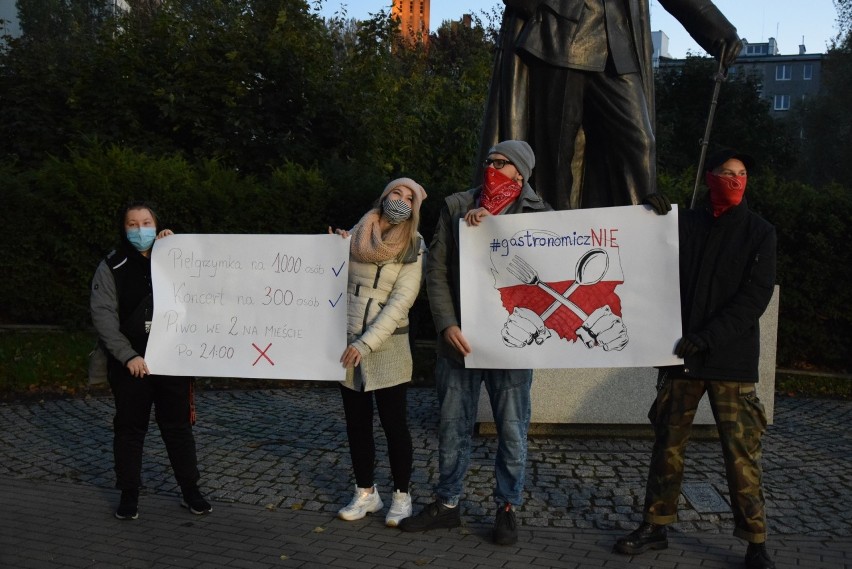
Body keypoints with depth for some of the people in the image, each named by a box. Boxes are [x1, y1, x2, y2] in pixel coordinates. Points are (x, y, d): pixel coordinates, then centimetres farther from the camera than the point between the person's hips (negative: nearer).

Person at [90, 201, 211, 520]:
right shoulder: (111, 267, 1)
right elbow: (103, 315, -8)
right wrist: (127, 356, -17)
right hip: (130, 363, -1)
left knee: (178, 425, 7)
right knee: (129, 428, 7)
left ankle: (190, 491, 17)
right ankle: (129, 495, 19)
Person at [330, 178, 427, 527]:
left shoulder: (413, 247, -5)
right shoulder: (355, 236, 6)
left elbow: (401, 301, -12)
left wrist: (366, 343, -18)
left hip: (387, 345, -4)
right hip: (348, 343, 4)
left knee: (394, 423, -1)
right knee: (356, 422, 9)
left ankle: (402, 496, 13)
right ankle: (366, 494, 21)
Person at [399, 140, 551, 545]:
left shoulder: (537, 214, 1)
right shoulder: (456, 207, 6)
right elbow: (436, 272, 3)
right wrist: (447, 325, -9)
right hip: (458, 338, 2)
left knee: (512, 431, 8)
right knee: (452, 427, 12)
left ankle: (507, 509, 24)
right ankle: (446, 504, 27)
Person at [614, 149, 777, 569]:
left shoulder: (760, 232, 3)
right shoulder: (684, 224, 9)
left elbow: (755, 297, -7)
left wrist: (707, 338, -17)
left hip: (731, 360, -2)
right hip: (681, 355, 2)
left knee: (741, 452, -3)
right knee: (668, 444, 7)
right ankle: (655, 526, 19)